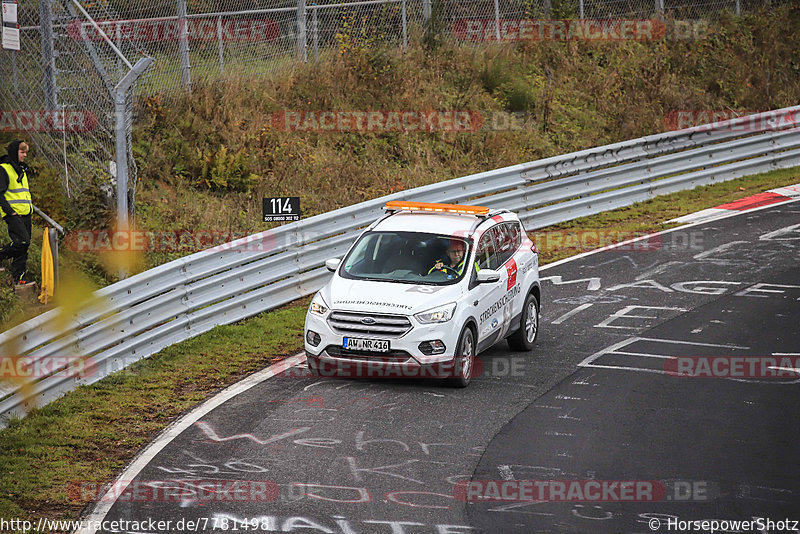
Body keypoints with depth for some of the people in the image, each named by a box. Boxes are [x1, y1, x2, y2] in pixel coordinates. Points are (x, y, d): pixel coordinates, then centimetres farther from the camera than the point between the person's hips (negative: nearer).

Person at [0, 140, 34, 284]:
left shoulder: (22, 169, 19)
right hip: (13, 214, -8)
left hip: (25, 214, 8)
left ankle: (19, 277, 7)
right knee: (22, 241, -20)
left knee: (23, 247, 4)